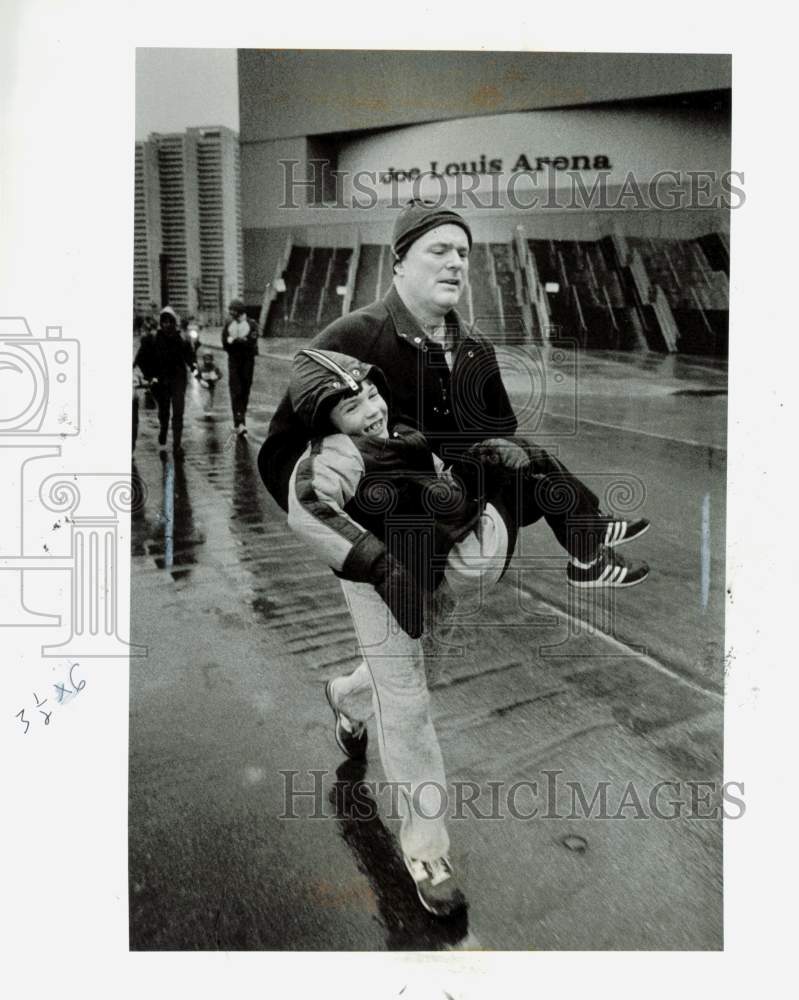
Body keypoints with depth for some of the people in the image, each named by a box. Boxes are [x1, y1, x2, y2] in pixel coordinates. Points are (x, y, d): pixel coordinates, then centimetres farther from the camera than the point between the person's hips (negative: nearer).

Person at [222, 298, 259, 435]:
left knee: (245, 392, 3)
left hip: (248, 361, 0)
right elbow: (225, 344, -4)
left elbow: (252, 343, -12)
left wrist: (234, 341, -14)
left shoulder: (252, 324, 0)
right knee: (235, 392, -7)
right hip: (234, 361, 0)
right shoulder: (228, 325, 5)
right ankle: (239, 423, -10)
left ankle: (240, 421, 12)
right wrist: (242, 341, -16)